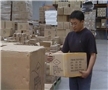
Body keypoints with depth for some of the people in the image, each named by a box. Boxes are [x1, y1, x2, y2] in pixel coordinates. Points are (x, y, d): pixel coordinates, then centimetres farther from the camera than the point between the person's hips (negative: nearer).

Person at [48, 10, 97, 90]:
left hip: (83, 73, -6)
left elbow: (93, 55, -17)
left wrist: (88, 71, -28)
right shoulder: (70, 35, 6)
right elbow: (64, 51, 9)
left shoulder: (88, 35, -14)